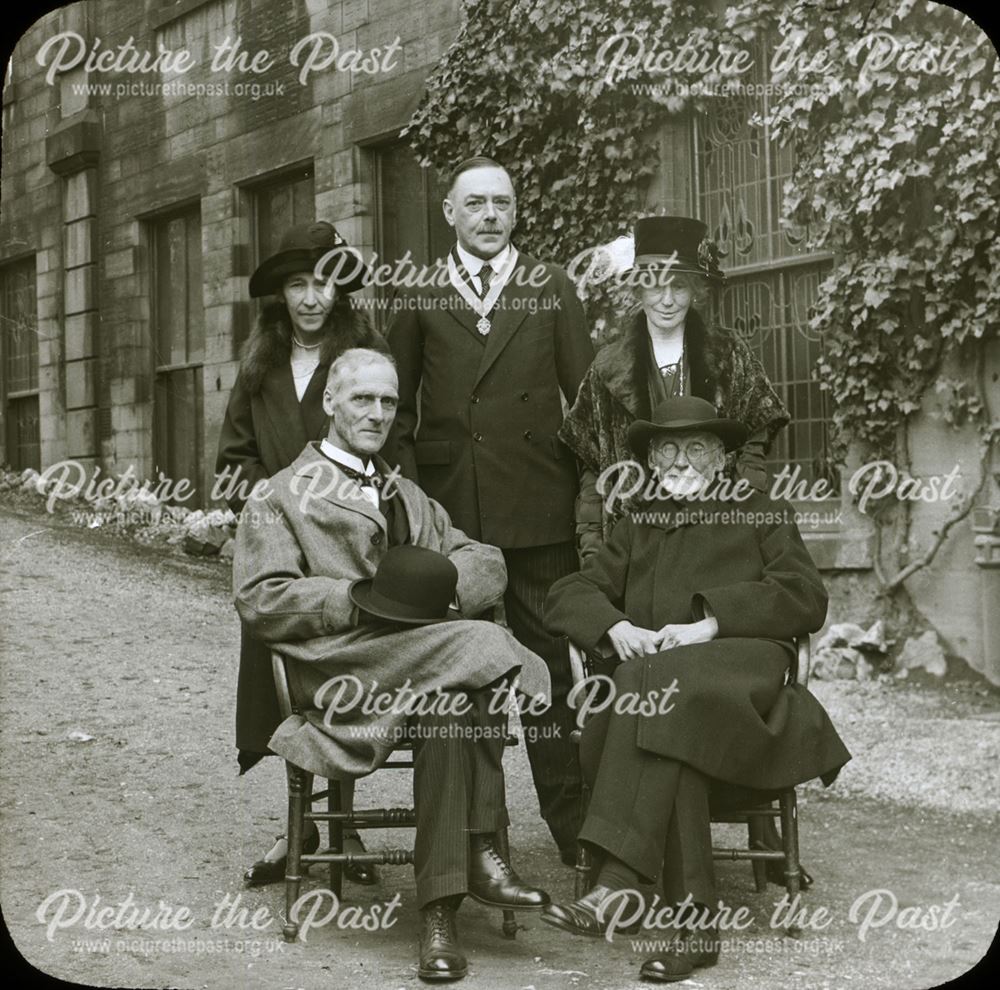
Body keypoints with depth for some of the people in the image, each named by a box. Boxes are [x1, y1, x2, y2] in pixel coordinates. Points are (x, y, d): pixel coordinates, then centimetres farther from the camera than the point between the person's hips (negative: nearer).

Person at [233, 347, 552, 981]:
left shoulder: (407, 497, 33)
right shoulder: (282, 496, 15)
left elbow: (487, 562, 21)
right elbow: (260, 600, 0)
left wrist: (441, 581, -4)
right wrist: (361, 599, -12)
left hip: (424, 661, 4)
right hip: (339, 666, -4)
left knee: (451, 711, -34)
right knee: (486, 647, -31)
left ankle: (442, 912, -33)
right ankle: (481, 851, -25)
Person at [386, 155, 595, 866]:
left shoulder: (552, 288, 10)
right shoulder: (418, 295, 10)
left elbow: (587, 395, 9)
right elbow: (398, 405, 13)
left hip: (540, 506, 0)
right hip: (448, 508, 1)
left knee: (548, 660, 3)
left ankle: (570, 821, 11)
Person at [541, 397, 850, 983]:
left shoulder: (764, 515, 22)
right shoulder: (637, 526, 31)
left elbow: (806, 598, 5)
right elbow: (569, 594, 19)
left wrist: (710, 623, -9)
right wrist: (616, 627, -5)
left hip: (742, 665, -2)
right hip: (652, 675, 3)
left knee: (664, 690, -37)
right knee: (667, 728, -35)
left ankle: (618, 885, -45)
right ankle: (695, 920, -40)